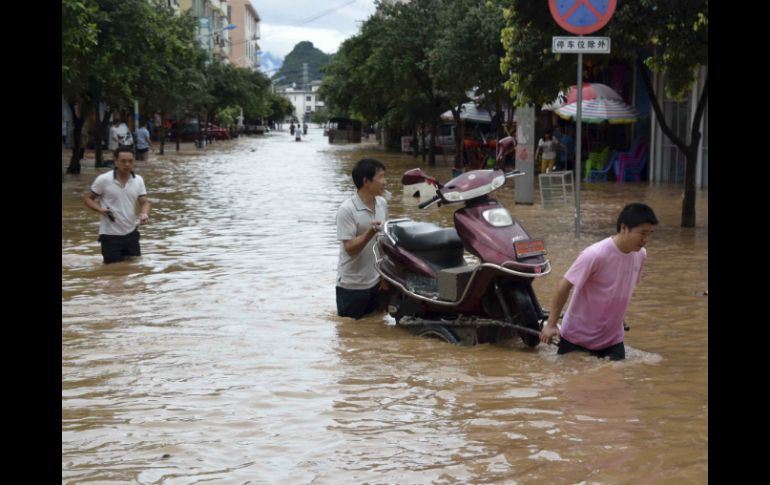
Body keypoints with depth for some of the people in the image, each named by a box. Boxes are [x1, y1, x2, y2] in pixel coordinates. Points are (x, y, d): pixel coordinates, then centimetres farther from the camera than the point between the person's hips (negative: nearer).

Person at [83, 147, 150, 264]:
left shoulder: (138, 180, 1)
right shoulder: (103, 180, -11)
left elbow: (144, 202, 3)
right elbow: (87, 198, -2)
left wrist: (145, 214, -20)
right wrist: (100, 210, -20)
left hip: (131, 233, 4)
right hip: (110, 235, -4)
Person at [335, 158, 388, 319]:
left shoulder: (382, 204, 3)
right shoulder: (347, 210, -18)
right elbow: (350, 248, -20)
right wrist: (371, 232, -34)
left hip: (376, 281, 6)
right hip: (352, 285, -6)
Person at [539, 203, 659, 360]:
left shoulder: (640, 255, -6)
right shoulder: (595, 255, -26)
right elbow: (564, 287, -18)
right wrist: (551, 324, -14)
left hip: (612, 337, 5)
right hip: (577, 336, -5)